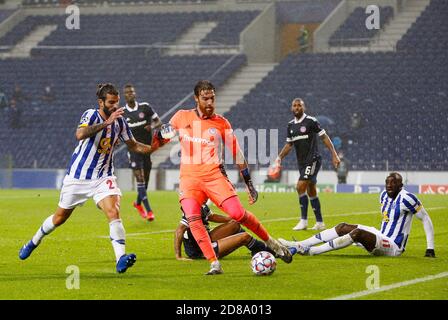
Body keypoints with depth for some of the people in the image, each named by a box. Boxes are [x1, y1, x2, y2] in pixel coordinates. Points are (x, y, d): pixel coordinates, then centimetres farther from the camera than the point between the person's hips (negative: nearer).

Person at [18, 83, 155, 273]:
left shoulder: (119, 121, -2)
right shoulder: (91, 115, -17)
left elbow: (134, 145, 12)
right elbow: (80, 134, -38)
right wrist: (107, 122, -43)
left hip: (103, 177, 3)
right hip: (78, 176, -3)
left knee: (113, 212, -22)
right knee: (60, 217, 13)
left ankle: (120, 259, -30)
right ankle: (34, 242, 41)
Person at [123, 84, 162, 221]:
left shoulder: (145, 107, -2)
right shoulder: (122, 113, 1)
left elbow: (159, 122, 3)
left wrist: (152, 126, -19)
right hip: (134, 149, -1)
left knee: (145, 178, 11)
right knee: (140, 177, -13)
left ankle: (138, 203, 36)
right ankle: (148, 210, -13)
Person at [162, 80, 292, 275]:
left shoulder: (221, 123, 6)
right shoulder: (182, 117, 9)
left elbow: (237, 154, 10)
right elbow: (163, 134, 24)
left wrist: (249, 184, 9)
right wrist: (166, 131, -2)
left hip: (214, 176, -1)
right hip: (189, 178, 1)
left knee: (238, 214, -16)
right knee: (192, 218, -24)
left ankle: (271, 243, 7)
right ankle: (214, 264, -22)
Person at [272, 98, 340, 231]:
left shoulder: (311, 121, -9)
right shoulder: (291, 125, 11)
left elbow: (324, 137, -7)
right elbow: (289, 144, 18)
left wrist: (334, 155, -12)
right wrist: (279, 157, 3)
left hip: (312, 159, -8)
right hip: (301, 162, 8)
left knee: (300, 186, -18)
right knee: (311, 191, 11)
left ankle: (304, 220, -13)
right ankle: (319, 222, 18)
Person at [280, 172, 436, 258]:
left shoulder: (406, 198, -15)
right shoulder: (384, 195, 9)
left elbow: (426, 219, -10)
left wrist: (430, 248, -13)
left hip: (393, 247, -9)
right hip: (382, 237, 9)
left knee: (357, 233, -30)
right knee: (343, 228, -3)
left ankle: (311, 250, -33)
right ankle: (298, 245, -11)